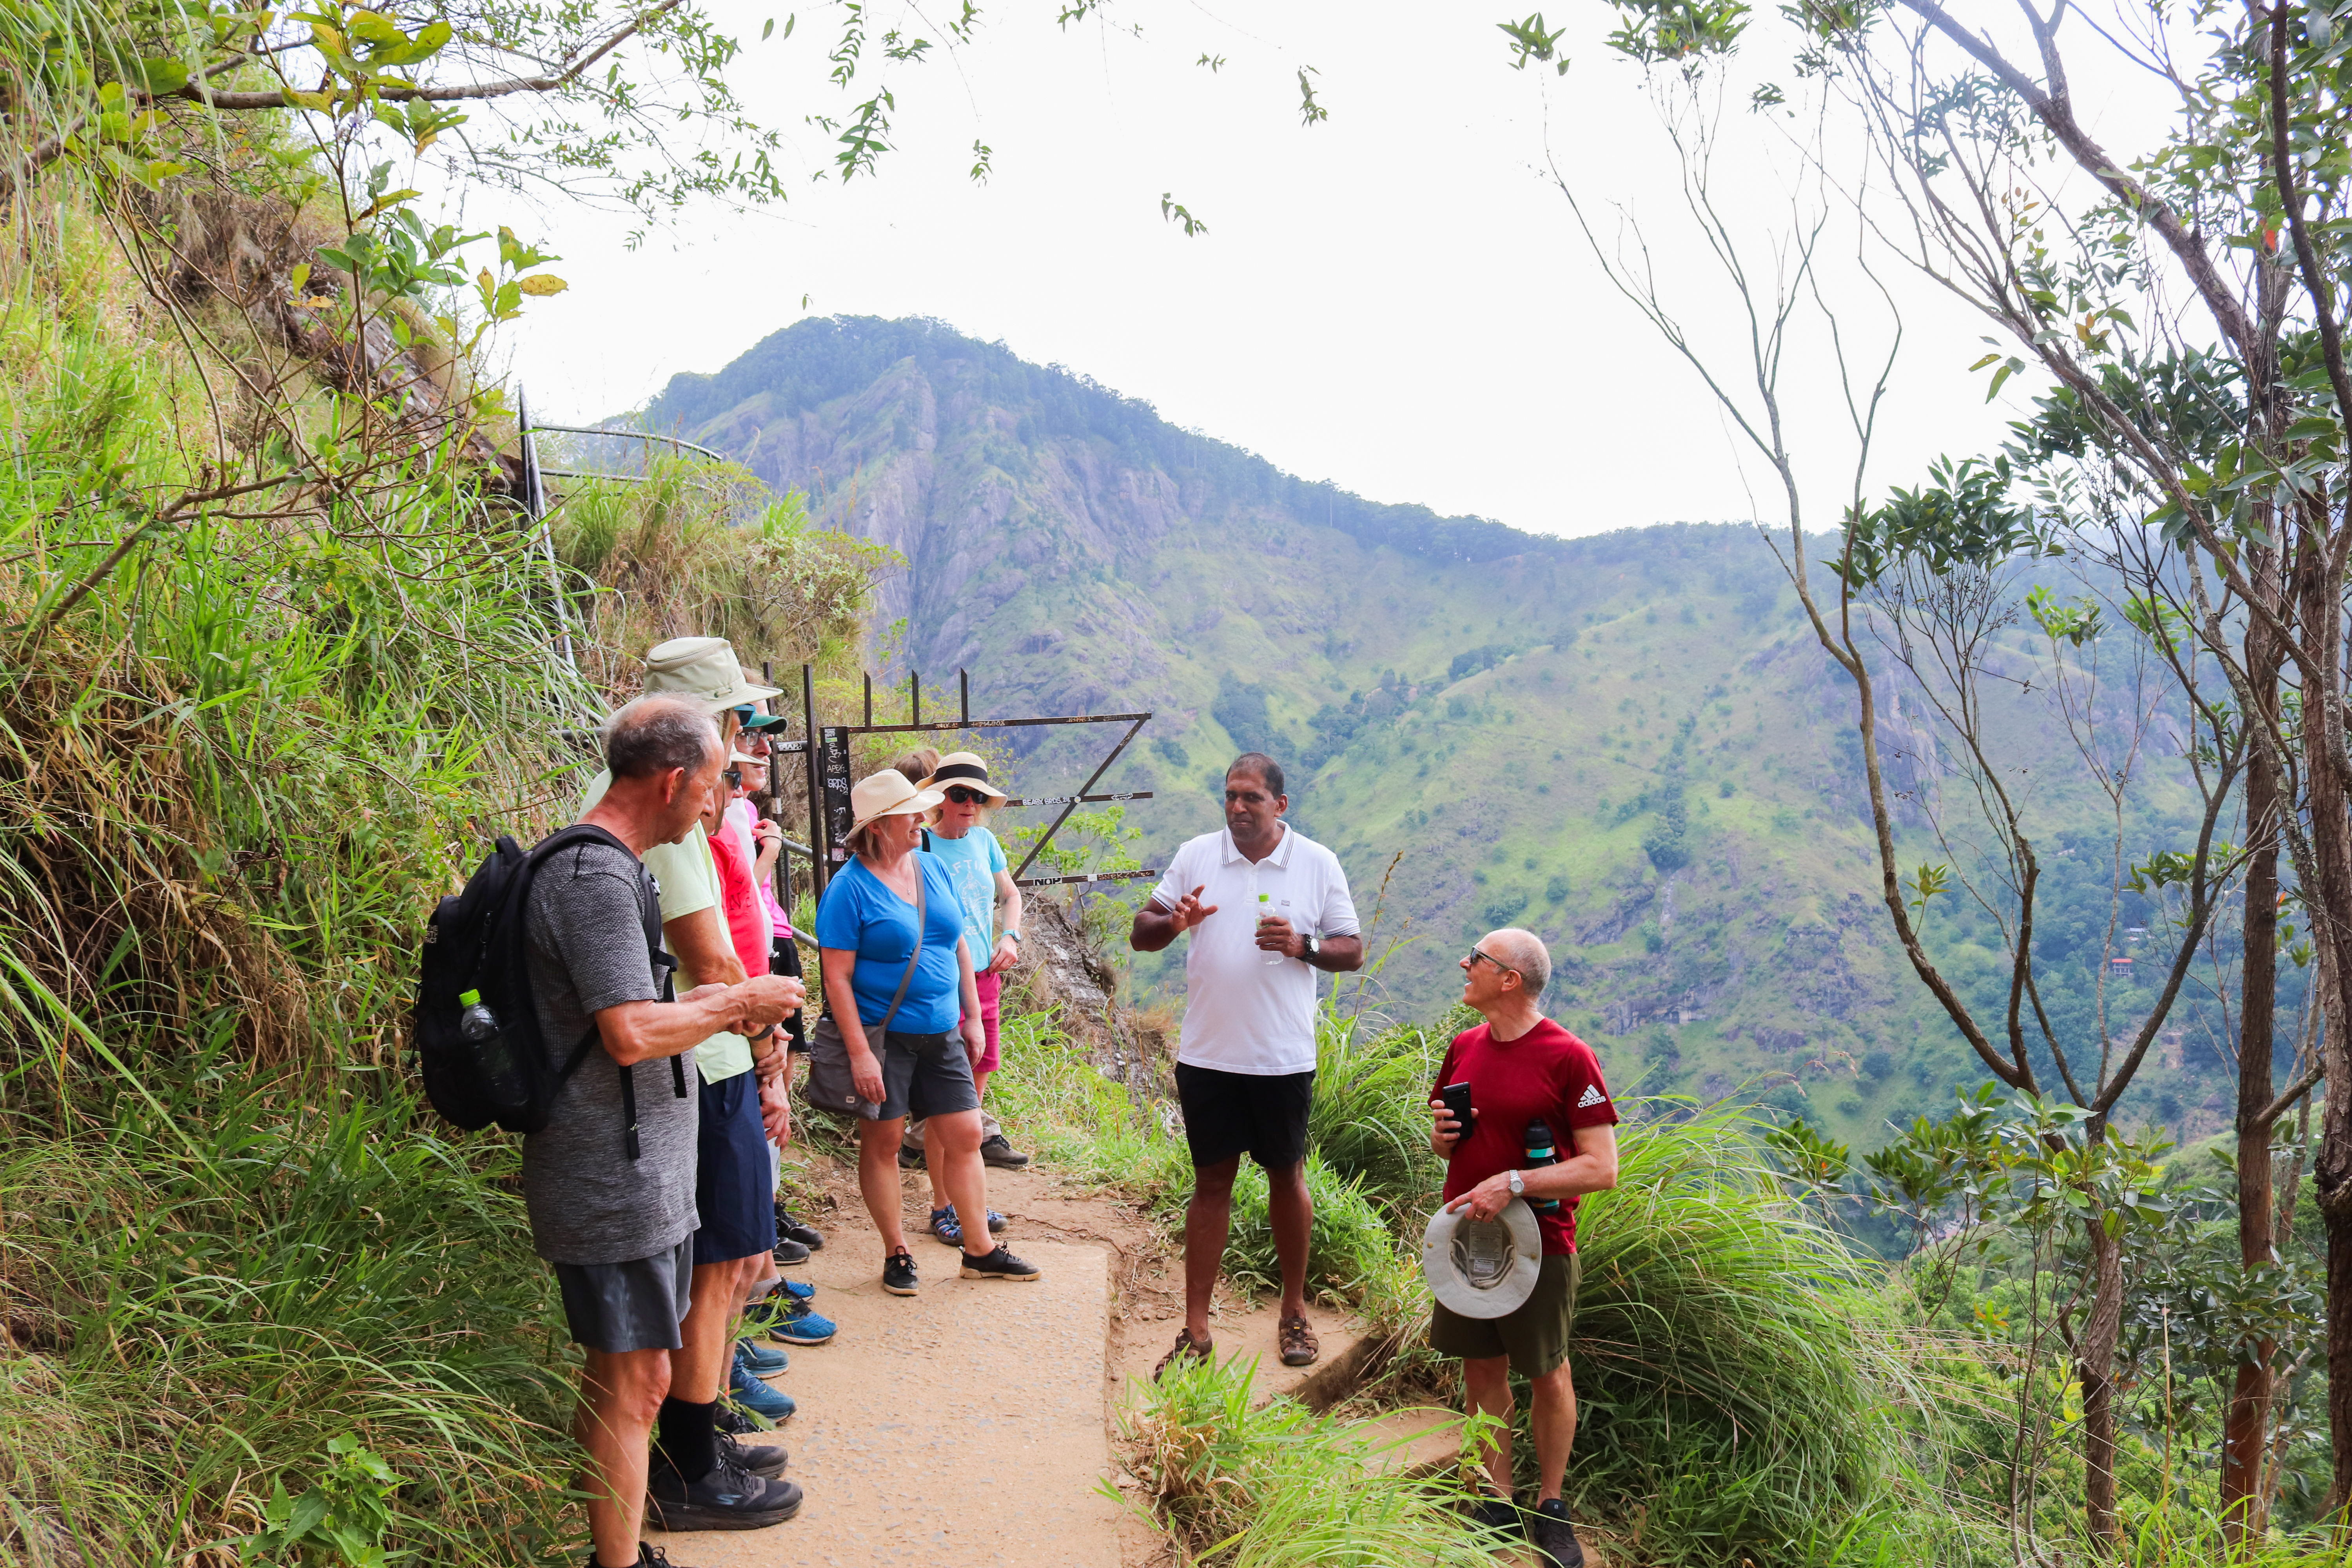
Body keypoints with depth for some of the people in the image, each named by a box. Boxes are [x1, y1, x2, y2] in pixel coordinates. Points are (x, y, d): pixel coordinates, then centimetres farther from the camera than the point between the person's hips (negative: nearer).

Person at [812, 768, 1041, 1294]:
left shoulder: (933, 867, 6)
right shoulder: (850, 888, -13)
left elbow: (959, 945, 15)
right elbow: (837, 977, -14)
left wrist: (972, 1016, 13)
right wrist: (859, 1052, -18)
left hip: (941, 1033, 6)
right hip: (883, 1034, -6)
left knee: (965, 1134, 7)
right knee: (883, 1140, 5)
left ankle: (980, 1250, 19)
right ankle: (896, 1254, 20)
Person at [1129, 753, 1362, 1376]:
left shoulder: (1318, 864, -1)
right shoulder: (1195, 856, 2)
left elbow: (1353, 952, 1)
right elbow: (1140, 934, 4)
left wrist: (1302, 945, -18)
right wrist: (1172, 921, -18)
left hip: (1284, 1059, -1)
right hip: (1206, 1055, 1)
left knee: (1287, 1177, 11)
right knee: (1211, 1183, 8)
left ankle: (1295, 1312, 29)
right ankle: (1195, 1329, 14)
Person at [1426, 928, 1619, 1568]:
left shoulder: (1568, 1057, -15)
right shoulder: (1465, 1047, 5)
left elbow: (1602, 1169, -17)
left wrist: (1513, 1184, -24)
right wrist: (1442, 1134, -5)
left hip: (1538, 1245, -5)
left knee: (1547, 1375, 9)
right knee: (1484, 1369, 12)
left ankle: (1550, 1507, 25)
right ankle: (1497, 1498, 27)